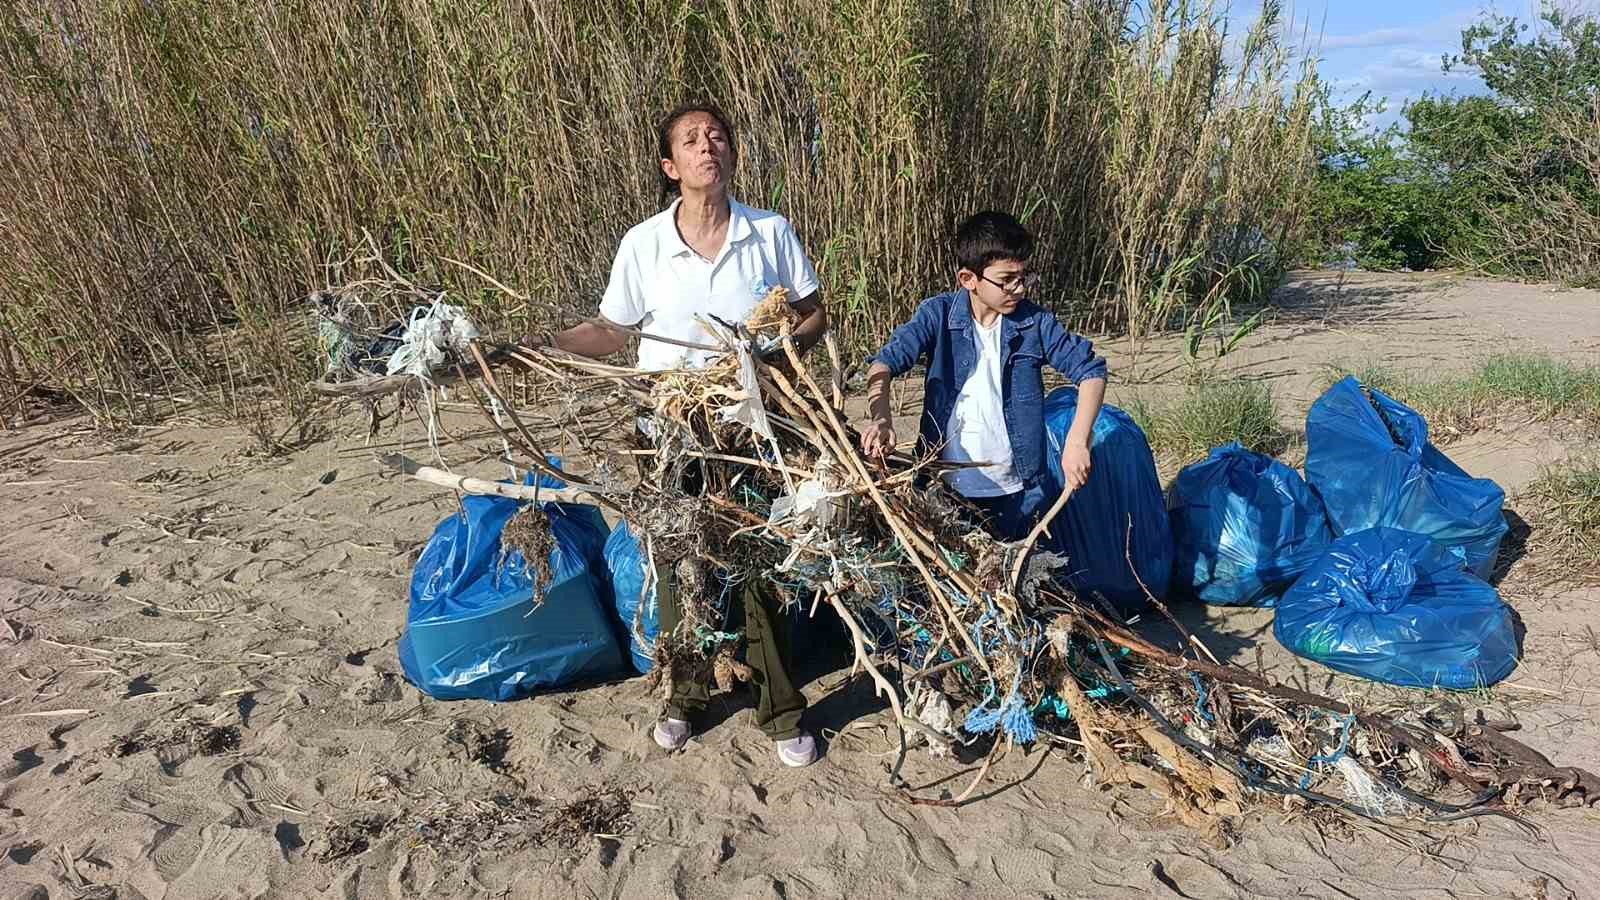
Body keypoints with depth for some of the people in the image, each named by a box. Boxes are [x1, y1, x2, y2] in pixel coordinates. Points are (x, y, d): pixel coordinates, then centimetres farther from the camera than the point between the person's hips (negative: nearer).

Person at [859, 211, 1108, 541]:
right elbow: (885, 363, -18)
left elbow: (1091, 369, -4)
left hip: (1016, 489, 1)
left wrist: (1078, 441, -18)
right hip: (947, 486, -1)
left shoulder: (1034, 322, -5)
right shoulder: (938, 315, -9)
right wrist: (880, 417, -38)